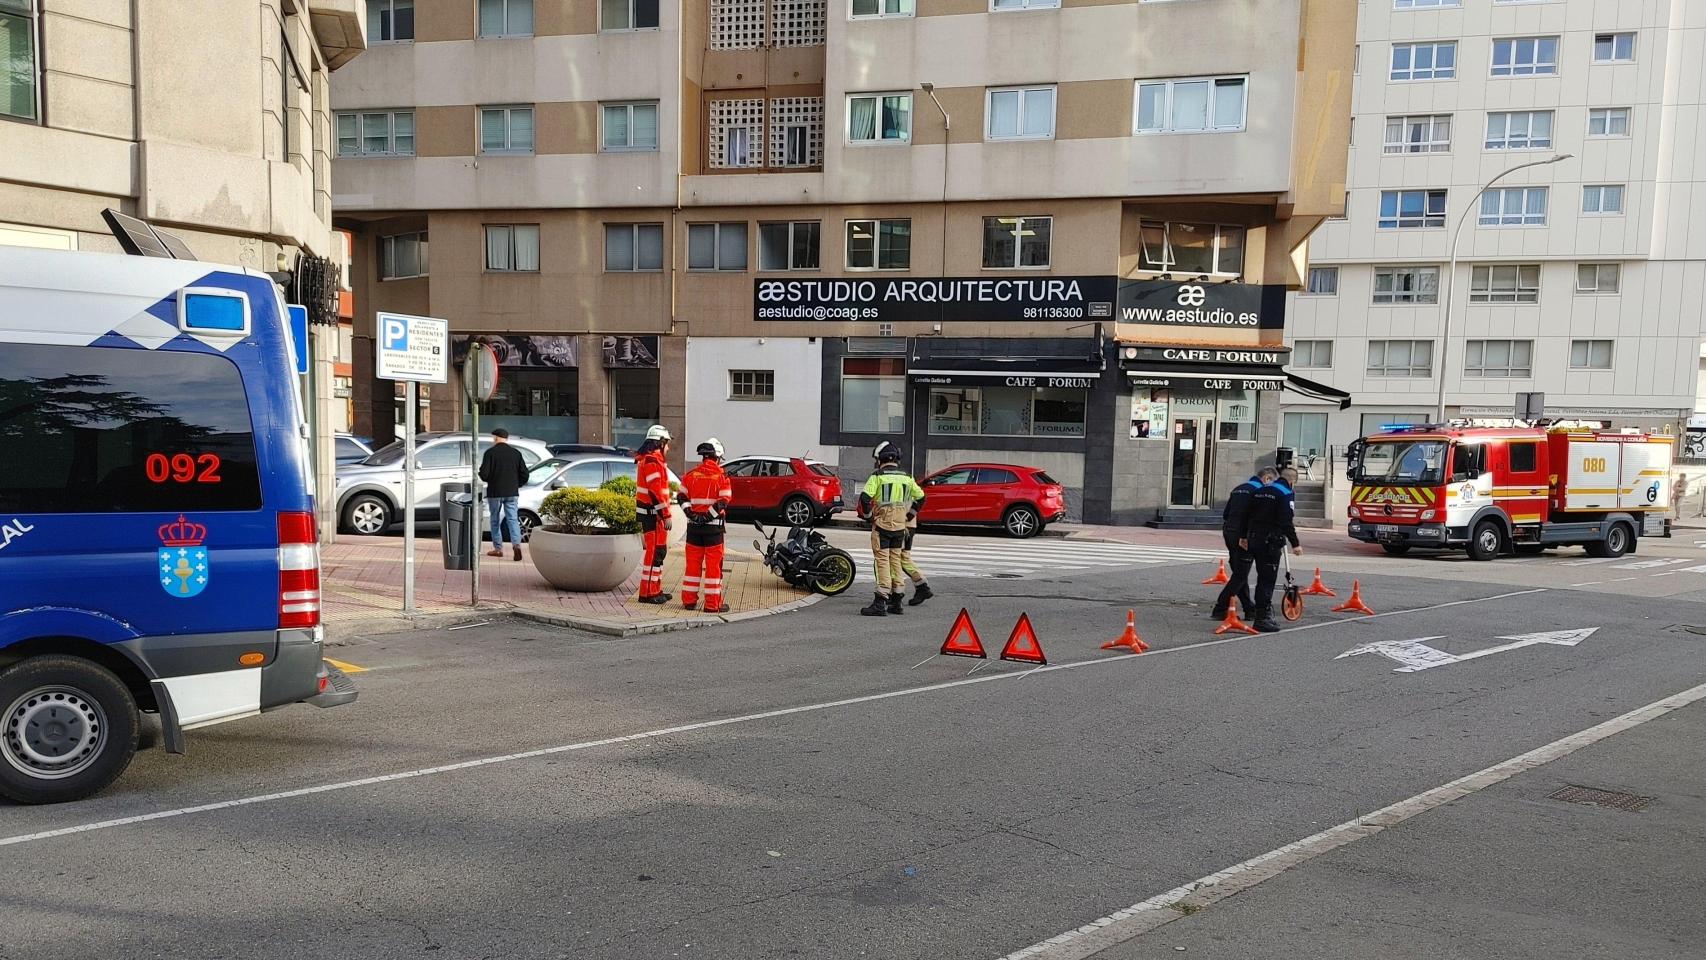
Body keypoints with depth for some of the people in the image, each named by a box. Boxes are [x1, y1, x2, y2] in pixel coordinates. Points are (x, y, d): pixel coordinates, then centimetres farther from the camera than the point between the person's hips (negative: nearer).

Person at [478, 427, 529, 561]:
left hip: (495, 492, -3)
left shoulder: (490, 452, -7)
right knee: (512, 519, 1)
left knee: (495, 520, 11)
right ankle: (517, 544, -19)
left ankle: (498, 549, 15)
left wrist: (488, 480, 10)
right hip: (512, 493, 3)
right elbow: (524, 475, 5)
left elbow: (483, 474, -12)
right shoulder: (516, 453, 5)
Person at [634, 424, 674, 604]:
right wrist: (666, 515, -20)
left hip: (651, 513, 11)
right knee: (655, 552, -8)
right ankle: (648, 593, -6)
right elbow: (655, 491, -22)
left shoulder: (647, 459, 19)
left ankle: (655, 589, 23)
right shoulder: (653, 461, -15)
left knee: (659, 551, 16)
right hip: (653, 514, -11)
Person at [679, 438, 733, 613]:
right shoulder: (721, 476, -7)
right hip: (714, 525, -4)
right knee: (713, 564, 1)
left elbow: (683, 497, 2)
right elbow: (723, 501, -15)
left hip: (694, 525, 4)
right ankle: (713, 603, 2)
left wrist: (691, 514, -3)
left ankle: (689, 599, 16)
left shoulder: (691, 475, 5)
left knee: (693, 562, 12)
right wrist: (709, 516, -12)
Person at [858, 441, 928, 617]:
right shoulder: (906, 477, 9)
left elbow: (865, 498, -17)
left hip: (881, 525, -5)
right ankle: (896, 602, 16)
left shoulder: (877, 477, -7)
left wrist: (868, 517, -3)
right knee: (896, 560, 13)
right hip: (900, 527, 5)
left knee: (882, 561, -5)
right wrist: (909, 515, 23)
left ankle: (881, 603, -9)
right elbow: (921, 497, 17)